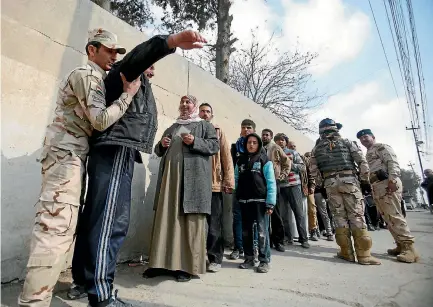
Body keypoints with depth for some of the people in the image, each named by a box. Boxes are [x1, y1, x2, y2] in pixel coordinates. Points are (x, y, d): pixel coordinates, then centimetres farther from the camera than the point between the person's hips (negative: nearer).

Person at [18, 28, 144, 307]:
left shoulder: (95, 78, 23)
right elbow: (101, 120, -19)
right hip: (65, 154, -10)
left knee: (63, 225, 13)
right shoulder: (86, 75, -8)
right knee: (56, 226, -14)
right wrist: (129, 92, -11)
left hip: (72, 156, 10)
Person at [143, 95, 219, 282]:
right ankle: (161, 261, 7)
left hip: (193, 177, -4)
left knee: (191, 220, -6)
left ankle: (187, 266, 0)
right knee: (166, 217, 0)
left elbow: (214, 146, 1)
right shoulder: (171, 128, 27)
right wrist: (161, 145, 5)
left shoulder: (205, 126, 14)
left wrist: (195, 142, -12)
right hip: (170, 175, 5)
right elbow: (159, 151, 27)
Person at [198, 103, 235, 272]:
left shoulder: (218, 132, 10)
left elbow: (226, 157, 3)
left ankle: (215, 258, 17)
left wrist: (229, 182, -4)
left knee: (213, 224, 4)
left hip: (214, 184, -1)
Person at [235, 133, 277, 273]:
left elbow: (271, 182, -6)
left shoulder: (265, 161, -1)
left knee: (262, 231, -1)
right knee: (246, 230, 11)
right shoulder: (240, 161, 12)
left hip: (260, 200, -4)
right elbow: (236, 180, 13)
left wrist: (270, 202, -13)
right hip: (244, 201, 5)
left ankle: (264, 261, 11)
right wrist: (235, 197, 2)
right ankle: (249, 258, 24)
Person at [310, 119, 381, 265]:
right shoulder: (346, 142, 9)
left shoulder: (316, 148, 12)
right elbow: (362, 161, 2)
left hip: (330, 183, 1)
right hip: (349, 180, -1)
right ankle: (363, 254, 2)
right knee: (356, 215, 0)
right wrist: (365, 179, 9)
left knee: (339, 216, 6)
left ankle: (347, 252, 10)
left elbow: (314, 171, 6)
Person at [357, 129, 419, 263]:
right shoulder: (368, 154, 28)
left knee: (394, 215, -13)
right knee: (387, 217, 8)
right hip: (376, 187, 9)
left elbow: (393, 162, -11)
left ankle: (409, 248, -8)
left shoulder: (382, 147, 3)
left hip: (387, 183, -9)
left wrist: (392, 179, -24)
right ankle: (401, 245, 15)